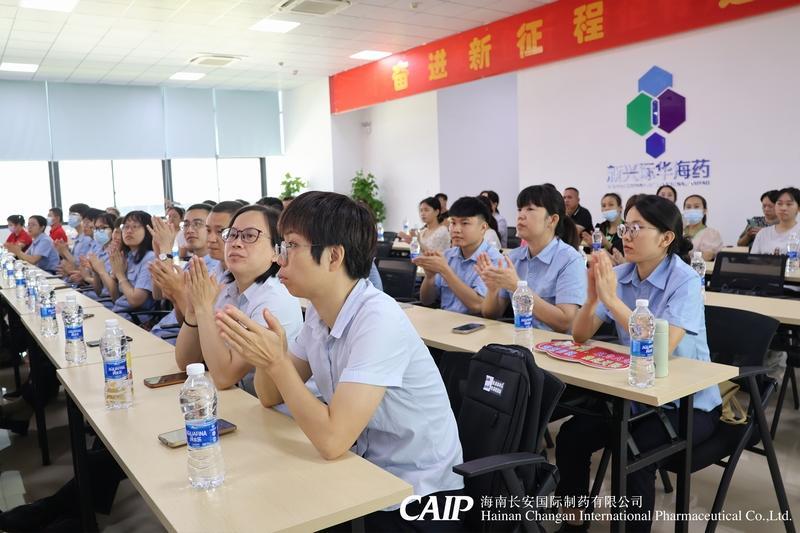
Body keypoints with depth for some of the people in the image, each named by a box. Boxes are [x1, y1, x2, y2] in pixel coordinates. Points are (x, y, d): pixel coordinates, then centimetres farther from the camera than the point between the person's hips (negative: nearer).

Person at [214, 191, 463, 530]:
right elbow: (272, 397, 4)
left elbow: (331, 439, -29)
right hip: (367, 471, 6)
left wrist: (276, 361, -27)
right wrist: (260, 353, -15)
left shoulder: (378, 320, -26)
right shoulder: (318, 312, -1)